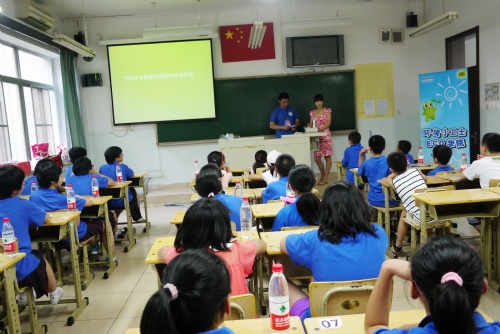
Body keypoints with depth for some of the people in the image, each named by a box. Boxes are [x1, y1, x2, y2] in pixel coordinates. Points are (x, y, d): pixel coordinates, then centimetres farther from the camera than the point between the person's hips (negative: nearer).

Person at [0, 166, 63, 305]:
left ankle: (23, 295, 43)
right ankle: (54, 294, 45)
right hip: (20, 269, -4)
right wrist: (32, 218, 25)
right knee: (40, 258, 28)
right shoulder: (23, 205, -10)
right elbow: (47, 219, 5)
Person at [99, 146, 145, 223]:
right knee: (132, 190, 31)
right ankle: (137, 218, 42)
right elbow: (132, 175, 6)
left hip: (108, 203, 4)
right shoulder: (122, 166, -12)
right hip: (123, 201, -4)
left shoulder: (102, 168, -3)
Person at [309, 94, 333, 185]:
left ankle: (325, 178, 5)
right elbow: (311, 124, 13)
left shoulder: (327, 110, 2)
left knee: (327, 157, -1)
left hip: (326, 136, -4)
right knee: (316, 158, 1)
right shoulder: (313, 112, 12)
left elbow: (328, 123, -7)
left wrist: (320, 128, -21)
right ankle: (322, 175, 22)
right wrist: (309, 127, -10)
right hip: (317, 137, 4)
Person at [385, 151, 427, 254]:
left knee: (404, 213, 28)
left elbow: (388, 178, 30)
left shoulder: (395, 181, 4)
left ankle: (398, 246, 36)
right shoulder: (415, 170, 9)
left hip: (420, 217, -2)